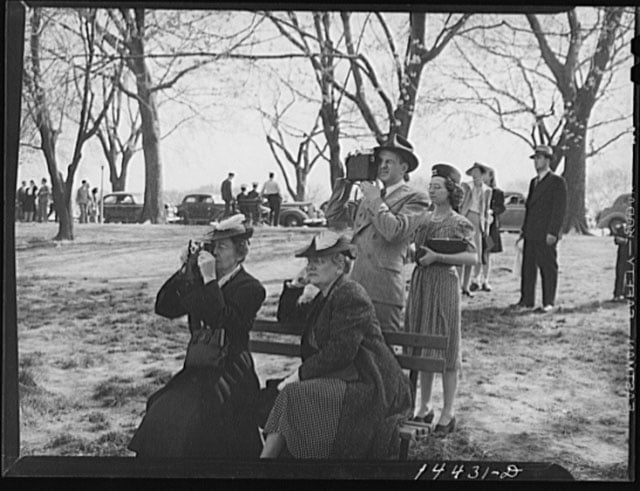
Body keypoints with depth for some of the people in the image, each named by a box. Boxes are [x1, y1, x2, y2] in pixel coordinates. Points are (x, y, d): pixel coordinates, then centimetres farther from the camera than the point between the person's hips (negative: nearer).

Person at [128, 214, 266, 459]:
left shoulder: (250, 288, -5)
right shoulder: (198, 281, 14)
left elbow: (222, 321, -19)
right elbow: (164, 308, 8)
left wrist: (210, 279, -20)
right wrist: (183, 271, -1)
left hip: (230, 375, -6)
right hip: (196, 370, 6)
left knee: (187, 420, -22)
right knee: (159, 415, -12)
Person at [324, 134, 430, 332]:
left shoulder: (415, 198, -1)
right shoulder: (369, 196, 19)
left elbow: (393, 231, -17)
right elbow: (333, 217, 19)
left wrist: (376, 200, -7)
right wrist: (346, 182, 15)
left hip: (384, 287, -6)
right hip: (357, 282, 6)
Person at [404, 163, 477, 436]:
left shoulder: (460, 224, -7)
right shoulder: (424, 220, 11)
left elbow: (472, 257, -17)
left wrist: (437, 257, -21)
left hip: (444, 284, -6)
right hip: (419, 282, 6)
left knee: (444, 348, -1)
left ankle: (448, 413, 9)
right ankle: (424, 407, 21)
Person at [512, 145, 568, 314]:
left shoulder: (557, 181, -5)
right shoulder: (534, 182, 20)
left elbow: (559, 209, -10)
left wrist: (552, 232, -16)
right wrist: (524, 230, 15)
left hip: (546, 235, -7)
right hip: (530, 234, 7)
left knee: (548, 268, -2)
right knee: (527, 266, 7)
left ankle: (549, 303, 3)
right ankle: (526, 300, 14)